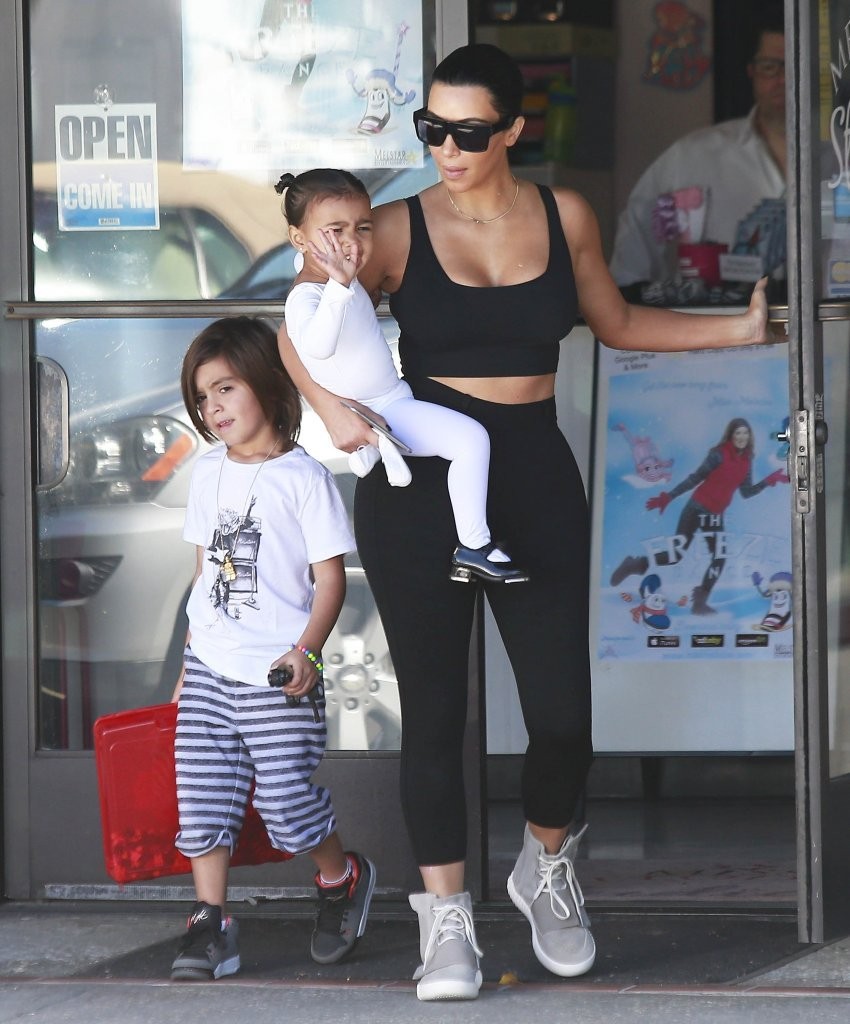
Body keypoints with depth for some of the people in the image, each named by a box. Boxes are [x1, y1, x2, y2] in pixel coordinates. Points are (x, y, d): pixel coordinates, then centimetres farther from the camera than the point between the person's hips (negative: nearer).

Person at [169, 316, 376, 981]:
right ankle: (210, 928, 3)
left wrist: (307, 650, -20)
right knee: (203, 800, 0)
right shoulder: (208, 474, 12)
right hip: (210, 672, 6)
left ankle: (343, 879, 23)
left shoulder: (303, 477, -7)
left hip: (277, 676, -6)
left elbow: (330, 576, -7)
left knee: (287, 800, -5)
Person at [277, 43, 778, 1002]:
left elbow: (616, 322, 20)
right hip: (417, 482, -2)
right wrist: (330, 407, -15)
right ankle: (446, 918, 11)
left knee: (562, 708, -3)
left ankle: (546, 866, 26)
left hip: (534, 474, 2)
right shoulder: (399, 229, -3)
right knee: (432, 707, 0)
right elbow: (299, 328, 3)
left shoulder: (563, 217, 4)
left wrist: (740, 328, 18)